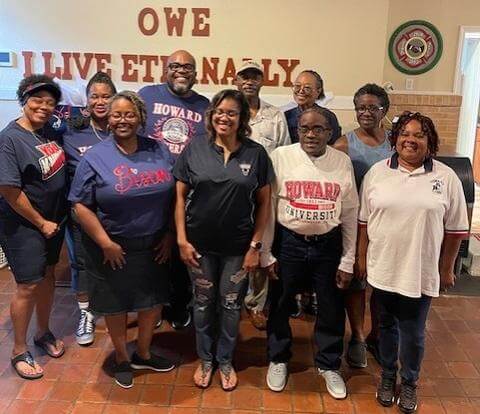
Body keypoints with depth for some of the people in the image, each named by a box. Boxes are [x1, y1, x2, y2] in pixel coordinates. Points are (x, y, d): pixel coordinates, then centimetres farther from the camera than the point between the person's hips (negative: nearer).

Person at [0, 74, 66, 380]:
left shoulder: (51, 132, 2)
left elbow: (62, 170, 16)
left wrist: (56, 219, 8)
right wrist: (41, 223, -13)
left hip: (54, 220, 7)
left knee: (48, 277, 17)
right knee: (29, 286, -1)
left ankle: (44, 332, 37)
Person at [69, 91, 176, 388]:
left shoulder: (160, 151, 0)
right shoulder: (95, 157, -9)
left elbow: (175, 194, 5)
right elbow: (81, 206, -10)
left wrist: (170, 234, 0)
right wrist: (105, 243, -15)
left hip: (155, 247, 3)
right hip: (113, 249, -3)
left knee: (154, 300, 16)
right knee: (117, 304, 13)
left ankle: (144, 354, 41)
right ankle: (122, 359, 37)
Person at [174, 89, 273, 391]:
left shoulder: (256, 153, -5)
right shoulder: (195, 149, -4)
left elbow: (264, 202, -2)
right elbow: (181, 196, -1)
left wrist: (255, 246, -5)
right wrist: (182, 239, -7)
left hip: (238, 246, 0)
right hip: (200, 244, 1)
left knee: (231, 304, 13)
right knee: (203, 302, 15)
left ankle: (226, 361, 35)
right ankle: (206, 359, 36)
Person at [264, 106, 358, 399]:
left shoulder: (343, 162, -4)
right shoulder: (281, 156, -9)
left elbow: (350, 215, 1)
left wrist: (348, 261, 1)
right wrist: (266, 253, -3)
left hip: (329, 245, 1)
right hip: (288, 243, -1)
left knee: (332, 309, 14)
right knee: (280, 305, 15)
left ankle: (329, 365, 37)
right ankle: (278, 359, 39)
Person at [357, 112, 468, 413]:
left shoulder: (446, 177, -4)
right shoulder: (377, 172, 0)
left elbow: (455, 229, 1)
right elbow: (364, 220, 4)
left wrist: (447, 269, 2)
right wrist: (361, 258, 4)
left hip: (421, 272, -1)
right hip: (382, 268, 1)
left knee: (413, 332, 11)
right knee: (386, 325, 17)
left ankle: (409, 383, 34)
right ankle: (388, 377, 38)